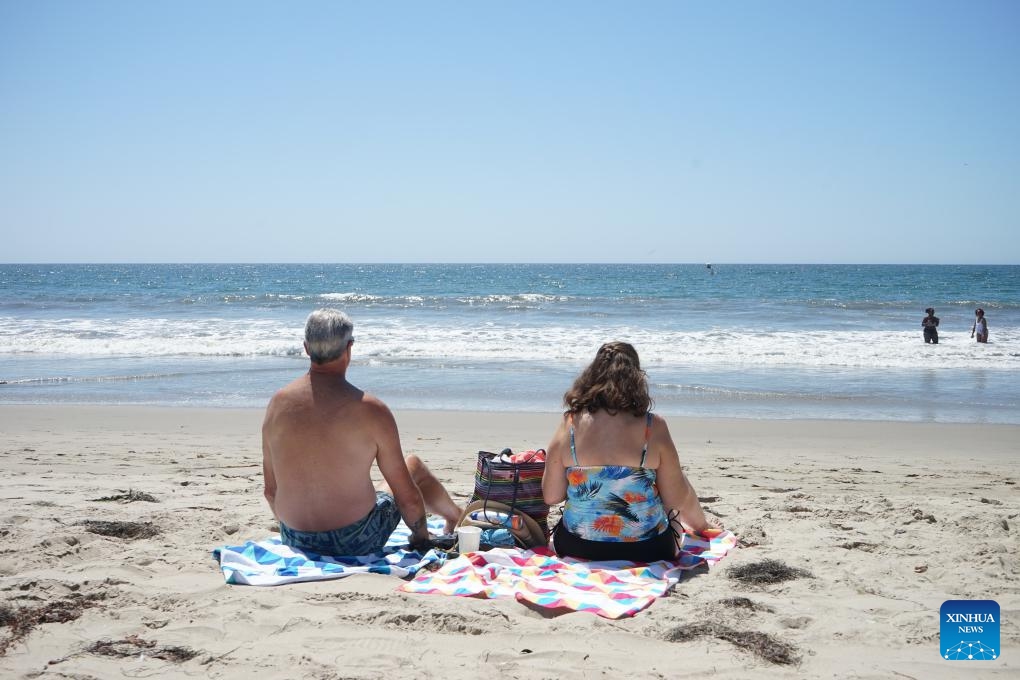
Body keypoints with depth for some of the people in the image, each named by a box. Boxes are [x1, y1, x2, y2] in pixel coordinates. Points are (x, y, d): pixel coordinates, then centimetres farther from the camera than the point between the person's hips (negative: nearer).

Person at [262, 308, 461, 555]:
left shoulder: (277, 404, -5)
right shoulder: (370, 410, -17)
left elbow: (271, 491, 5)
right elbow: (407, 498, -10)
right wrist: (421, 537, 9)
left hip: (294, 542, 4)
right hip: (356, 542, -4)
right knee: (414, 466, 23)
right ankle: (456, 518, 52)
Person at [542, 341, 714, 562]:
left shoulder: (569, 425, -8)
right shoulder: (653, 427, -12)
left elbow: (550, 497, -2)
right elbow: (678, 500, -5)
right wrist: (701, 524, 17)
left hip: (576, 548, 2)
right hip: (646, 550, -1)